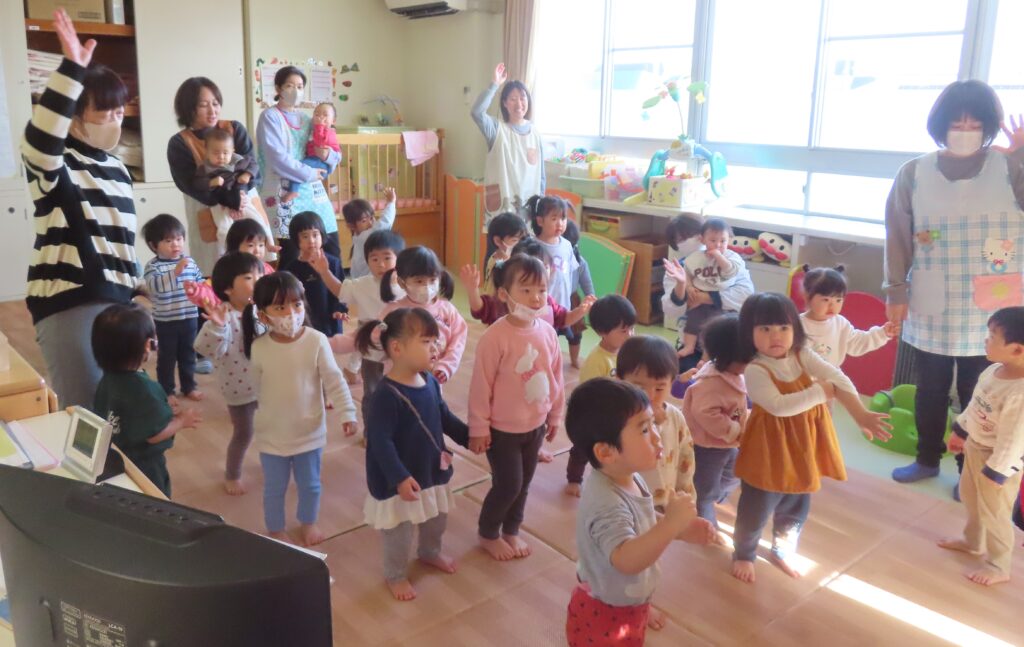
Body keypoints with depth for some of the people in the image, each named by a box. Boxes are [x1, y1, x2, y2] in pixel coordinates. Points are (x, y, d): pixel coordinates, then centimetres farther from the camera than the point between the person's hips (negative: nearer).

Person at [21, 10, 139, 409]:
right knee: (89, 413, -8)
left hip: (117, 301, 7)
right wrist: (72, 69, -36)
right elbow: (40, 140, -31)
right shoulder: (54, 163, -5)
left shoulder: (116, 168, 16)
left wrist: (137, 294, 23)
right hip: (68, 305, -7)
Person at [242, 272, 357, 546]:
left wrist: (347, 412, -19)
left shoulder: (316, 341, -19)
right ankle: (275, 530, 42)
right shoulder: (258, 347, -14)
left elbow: (334, 380, -14)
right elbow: (257, 384, 2)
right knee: (274, 487, 17)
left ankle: (308, 522, 47)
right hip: (272, 432, 0)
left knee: (310, 483, 20)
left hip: (309, 430, 0)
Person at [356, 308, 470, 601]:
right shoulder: (386, 394, -29)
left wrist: (469, 436, 14)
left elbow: (444, 416, 11)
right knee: (399, 533, 12)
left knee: (437, 519, 27)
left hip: (432, 470, 8)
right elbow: (380, 442, -28)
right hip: (401, 479, -7)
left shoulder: (430, 381, -5)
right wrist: (400, 478, -32)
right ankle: (396, 575, 37)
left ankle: (430, 552, 56)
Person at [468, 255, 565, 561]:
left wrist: (555, 415, 14)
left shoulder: (548, 332, -4)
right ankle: (488, 534, 30)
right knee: (508, 485, 4)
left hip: (535, 425, 6)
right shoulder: (495, 336, -23)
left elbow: (556, 377, 7)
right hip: (502, 428, -6)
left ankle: (511, 531, 41)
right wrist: (478, 427, -12)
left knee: (524, 483, 18)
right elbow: (481, 385, -17)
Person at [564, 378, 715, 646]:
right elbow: (627, 559, -48)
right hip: (604, 618, -8)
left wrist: (682, 530, -4)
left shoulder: (630, 478, -7)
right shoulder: (606, 503, -37)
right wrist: (672, 523, -50)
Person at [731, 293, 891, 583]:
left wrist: (861, 414, -31)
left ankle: (782, 550, 46)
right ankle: (743, 554, 34)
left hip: (804, 446, 5)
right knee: (757, 509, 9)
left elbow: (838, 378, -18)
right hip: (771, 449, -5)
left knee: (797, 507, 22)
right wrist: (822, 391, -25)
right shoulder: (755, 370, -22)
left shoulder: (803, 356, -7)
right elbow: (780, 406, -32)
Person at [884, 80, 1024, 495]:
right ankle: (927, 459, 34)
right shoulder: (914, 173, -1)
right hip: (931, 309, 1)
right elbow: (898, 237, 2)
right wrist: (896, 291, 0)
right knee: (929, 390, 15)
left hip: (989, 311, -1)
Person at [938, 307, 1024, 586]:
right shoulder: (994, 370, -7)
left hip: (998, 460, -9)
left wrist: (996, 472, -21)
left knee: (994, 513, 8)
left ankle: (998, 566, 29)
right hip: (975, 447, 9)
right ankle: (973, 541, 50)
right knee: (970, 497, 27)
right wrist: (959, 431, 20)